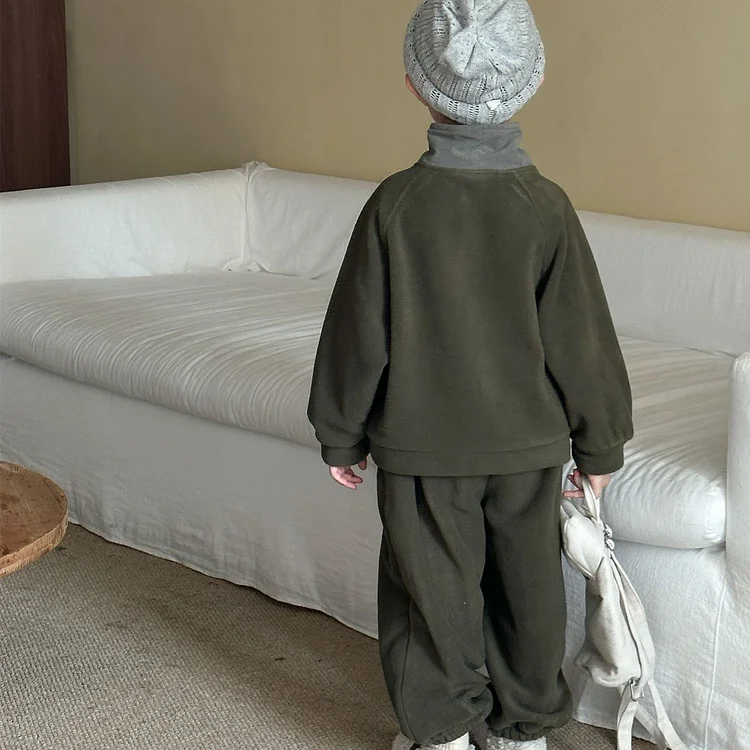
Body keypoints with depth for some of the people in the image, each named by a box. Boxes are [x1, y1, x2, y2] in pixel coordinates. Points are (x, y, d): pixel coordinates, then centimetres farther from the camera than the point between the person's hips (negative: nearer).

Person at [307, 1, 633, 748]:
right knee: (526, 586, 16)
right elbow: (581, 337, -5)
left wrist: (341, 434, 7)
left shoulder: (396, 205, -13)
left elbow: (359, 333, -7)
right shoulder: (546, 207, -10)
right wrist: (600, 446, 7)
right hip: (529, 442, 2)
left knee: (434, 589, 12)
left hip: (423, 442, -1)